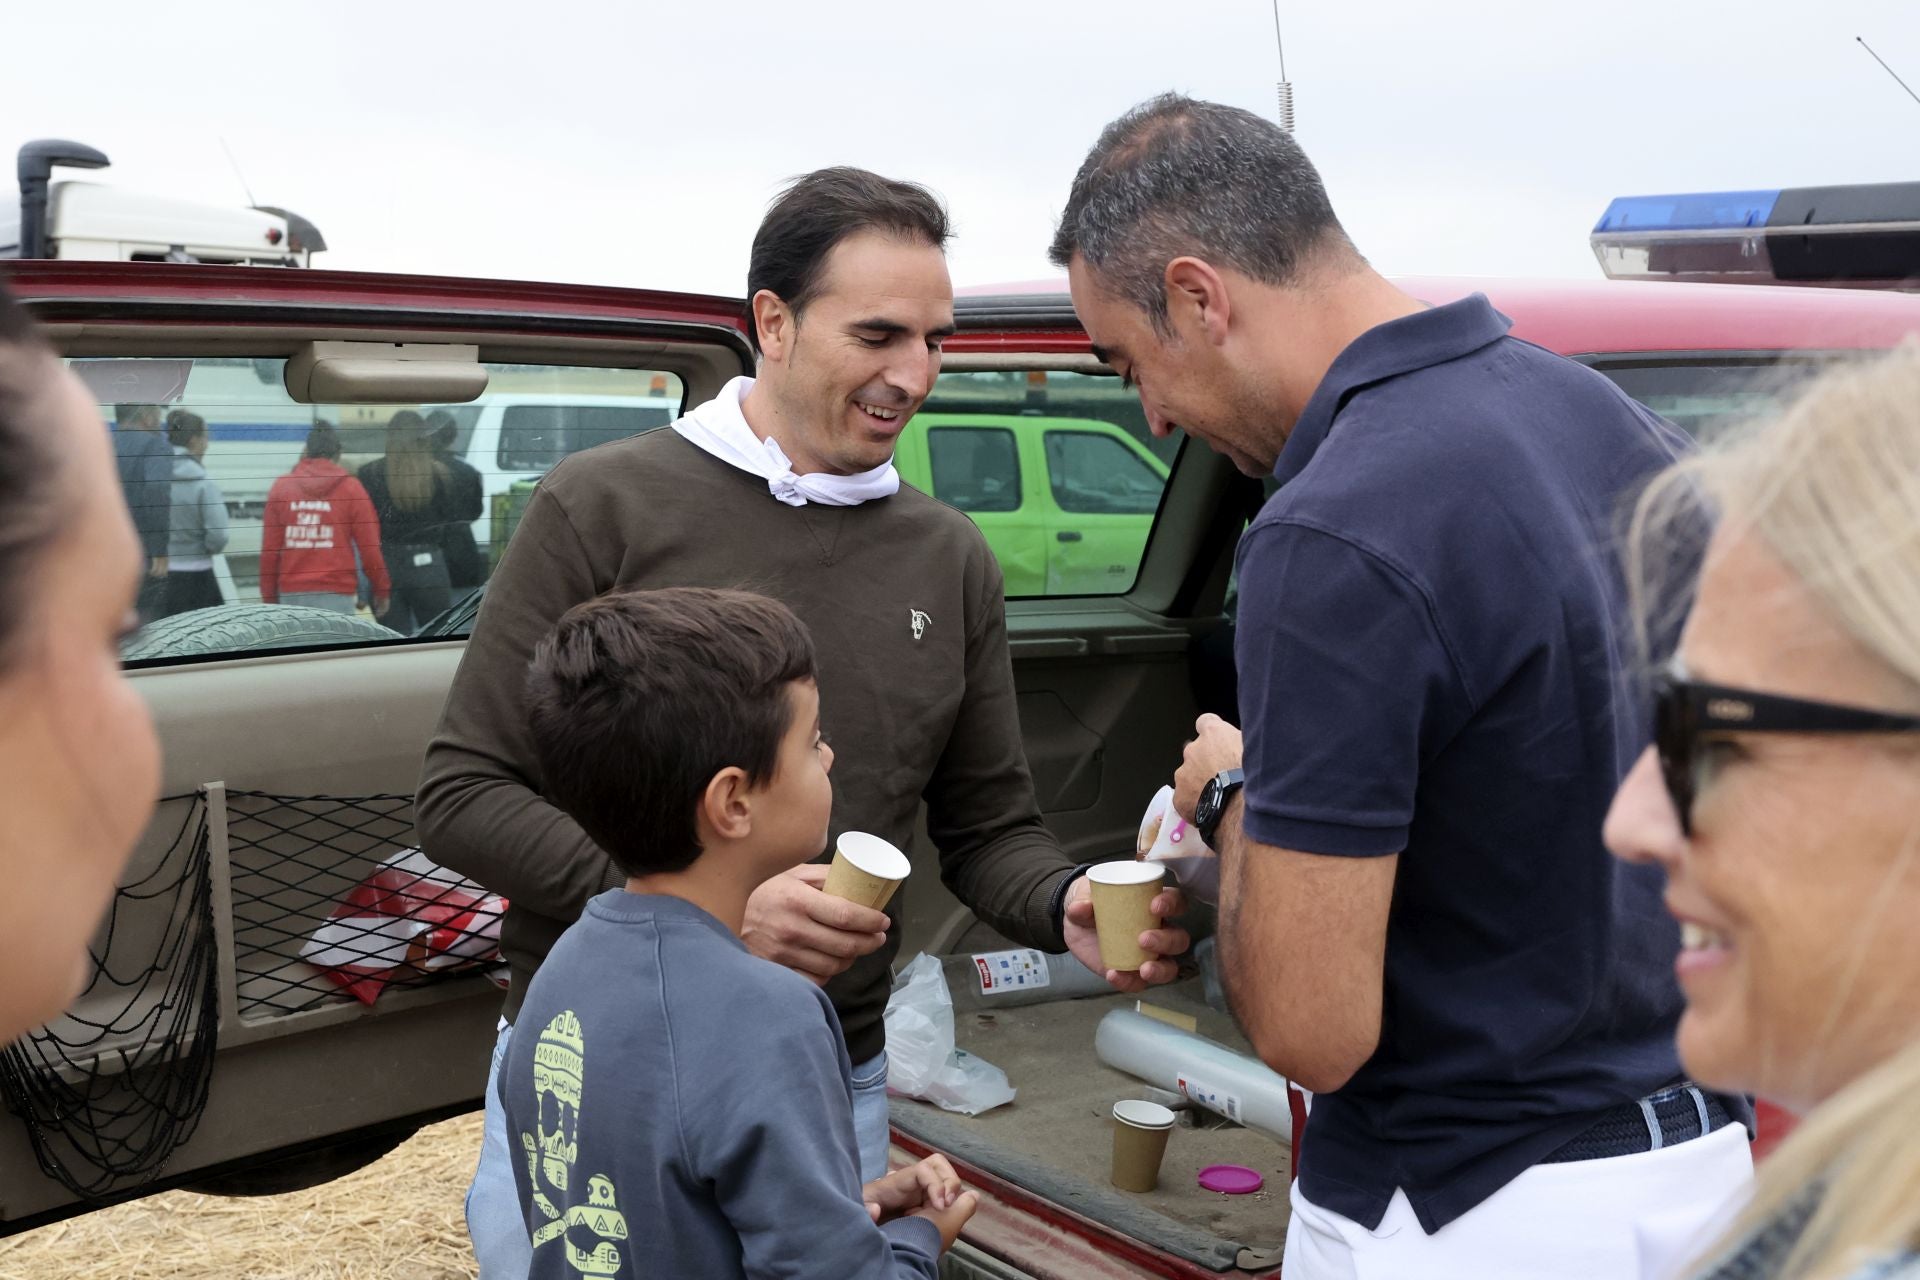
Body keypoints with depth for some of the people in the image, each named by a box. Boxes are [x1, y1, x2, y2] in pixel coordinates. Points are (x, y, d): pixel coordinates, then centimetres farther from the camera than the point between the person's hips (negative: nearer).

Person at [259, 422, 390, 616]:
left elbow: (269, 551, 6)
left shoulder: (281, 486, 7)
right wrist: (381, 591, 10)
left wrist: (269, 598, 13)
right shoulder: (350, 488, 1)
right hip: (336, 593, -3)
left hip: (291, 594, 3)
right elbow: (369, 547, -1)